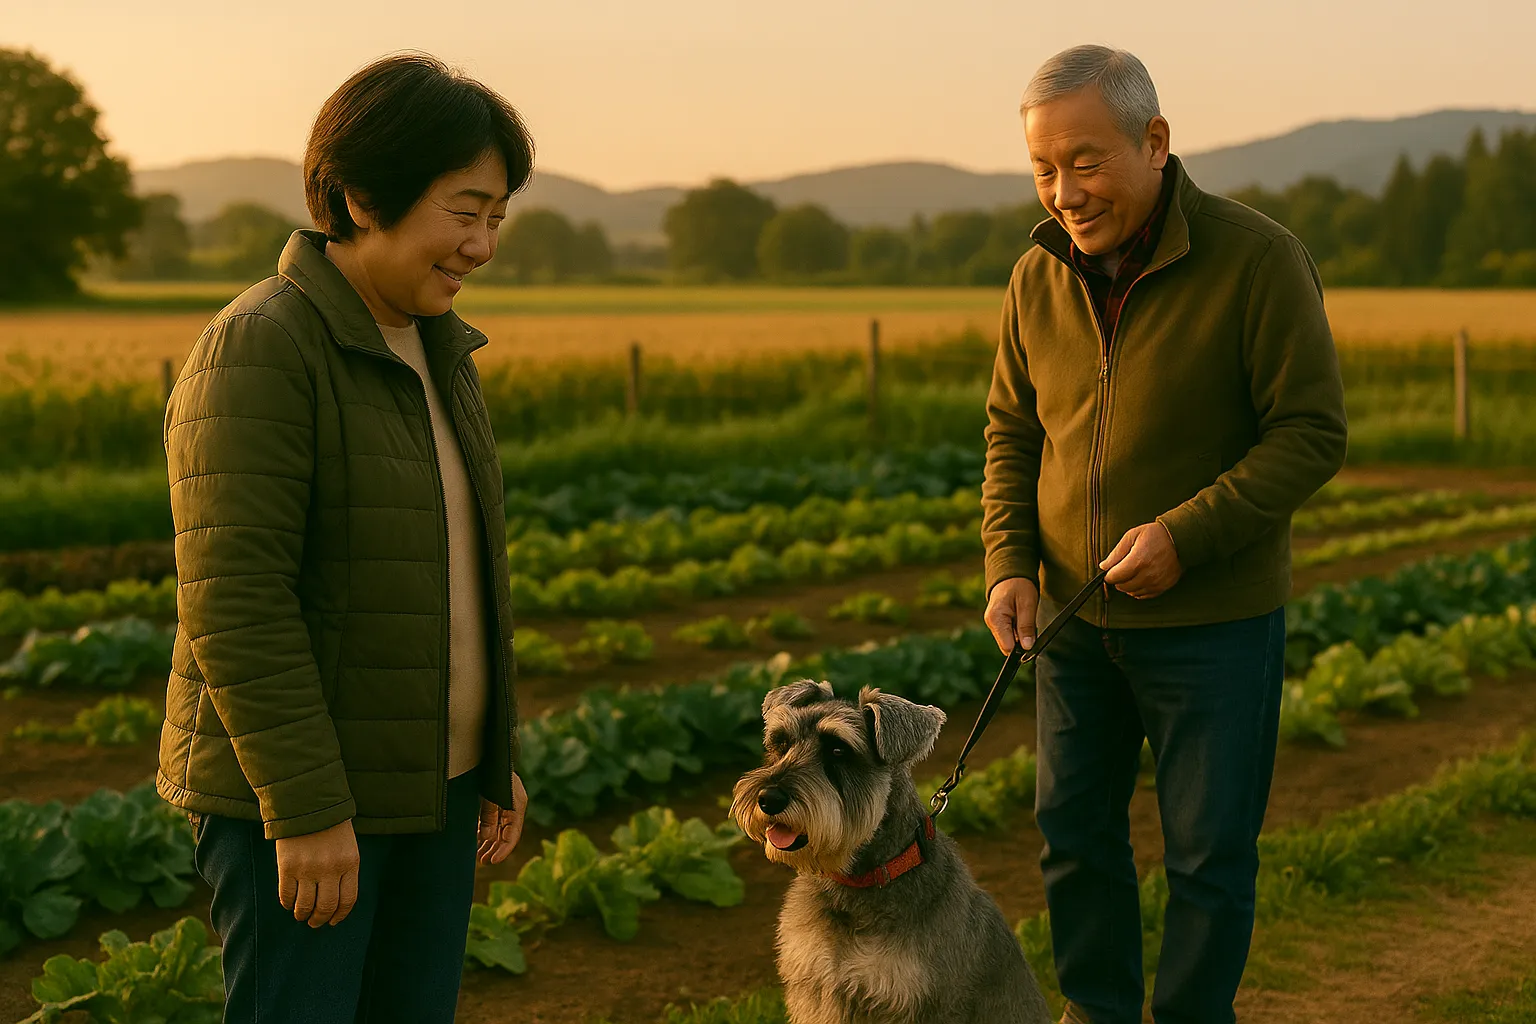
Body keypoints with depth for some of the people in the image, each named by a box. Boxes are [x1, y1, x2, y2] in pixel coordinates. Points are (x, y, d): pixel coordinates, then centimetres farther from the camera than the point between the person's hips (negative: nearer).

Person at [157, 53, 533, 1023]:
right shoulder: (259, 349, -18)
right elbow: (234, 599, -22)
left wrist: (500, 756, 15)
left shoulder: (436, 350, 9)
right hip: (290, 796, -8)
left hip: (430, 786, 8)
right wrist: (307, 810, -23)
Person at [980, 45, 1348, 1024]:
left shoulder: (1258, 258, -15)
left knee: (1211, 851, 5)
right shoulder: (1039, 277, 1)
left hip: (1213, 619, -5)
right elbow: (1012, 433, 10)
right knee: (1075, 832, 14)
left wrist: (1185, 536, -23)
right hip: (1075, 614, 5)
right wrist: (1010, 565, -4)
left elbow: (1313, 434, -15)